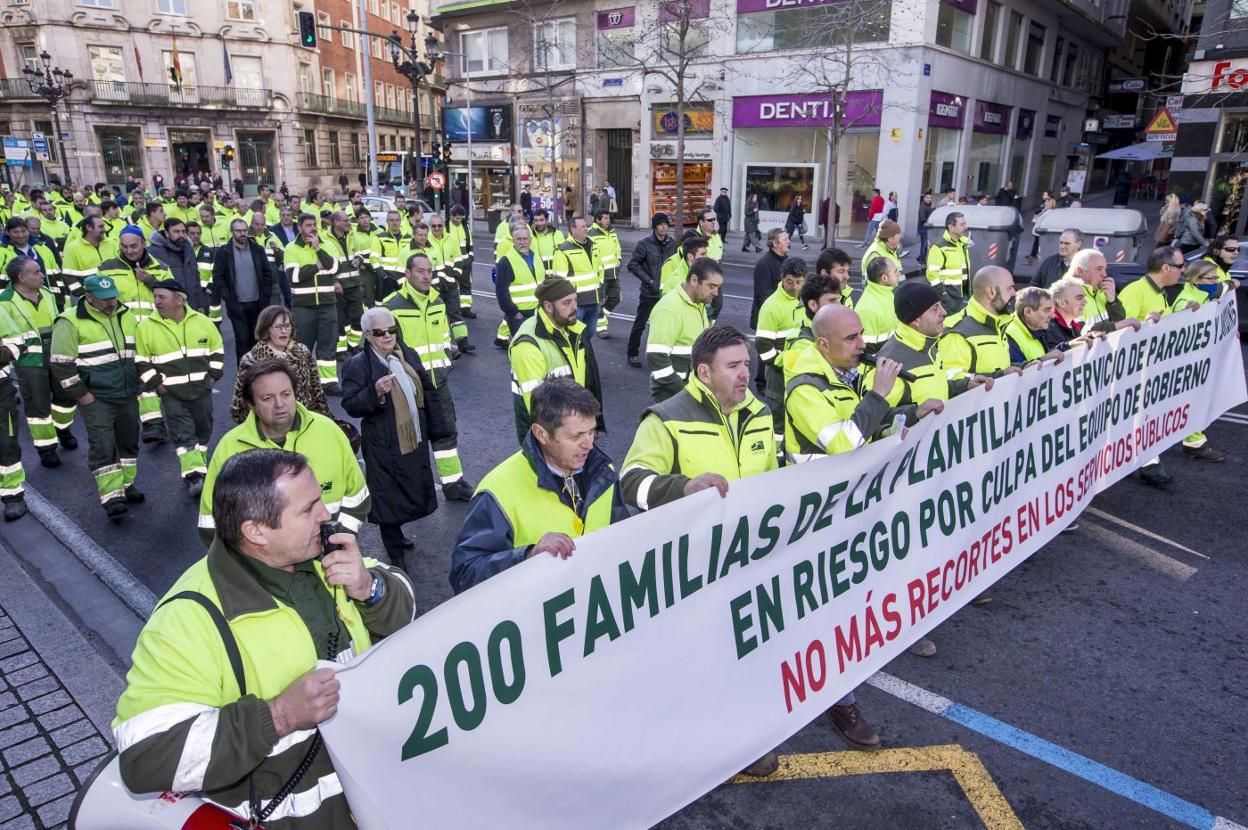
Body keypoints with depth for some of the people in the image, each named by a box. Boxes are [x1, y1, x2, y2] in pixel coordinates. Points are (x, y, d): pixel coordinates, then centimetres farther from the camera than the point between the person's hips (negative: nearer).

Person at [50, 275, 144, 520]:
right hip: (96, 398, -6)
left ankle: (125, 485, 29)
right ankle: (112, 498, -5)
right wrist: (81, 394, -12)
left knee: (129, 442, 14)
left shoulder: (125, 315, 9)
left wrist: (138, 384, 17)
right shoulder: (71, 322, -10)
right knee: (103, 447, -8)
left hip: (128, 396, 6)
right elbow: (61, 363, -11)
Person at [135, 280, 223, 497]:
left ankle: (197, 468, 30)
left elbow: (217, 350, 12)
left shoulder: (203, 322, 1)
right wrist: (156, 383, -7)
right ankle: (194, 476, -9)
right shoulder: (146, 327, -5)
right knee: (183, 434, -9)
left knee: (203, 430, 12)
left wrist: (213, 376, 4)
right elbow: (141, 361, 0)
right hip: (171, 394, -2)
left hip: (201, 390, 3)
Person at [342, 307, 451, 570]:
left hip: (415, 439, 6)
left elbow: (425, 393, 14)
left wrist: (435, 428, 17)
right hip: (384, 446, -6)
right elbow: (350, 406, -15)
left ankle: (396, 536, 37)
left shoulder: (409, 355, 7)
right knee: (389, 497, 3)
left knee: (413, 491, 16)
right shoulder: (357, 365, -12)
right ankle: (396, 553, 18)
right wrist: (375, 393, -31)